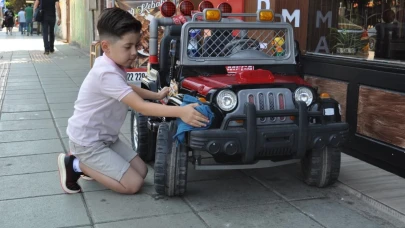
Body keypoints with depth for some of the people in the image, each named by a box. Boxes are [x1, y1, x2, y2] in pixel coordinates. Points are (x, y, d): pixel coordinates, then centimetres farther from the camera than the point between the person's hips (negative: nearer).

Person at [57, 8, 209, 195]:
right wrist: (180, 111, -41)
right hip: (87, 142, -9)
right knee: (133, 184, -10)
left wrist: (156, 95, 17)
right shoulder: (108, 74, -29)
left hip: (105, 137, 10)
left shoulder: (112, 66, 2)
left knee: (141, 171, 6)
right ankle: (75, 165, -1)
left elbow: (127, 88, 25)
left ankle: (90, 164, 14)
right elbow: (140, 107, -35)